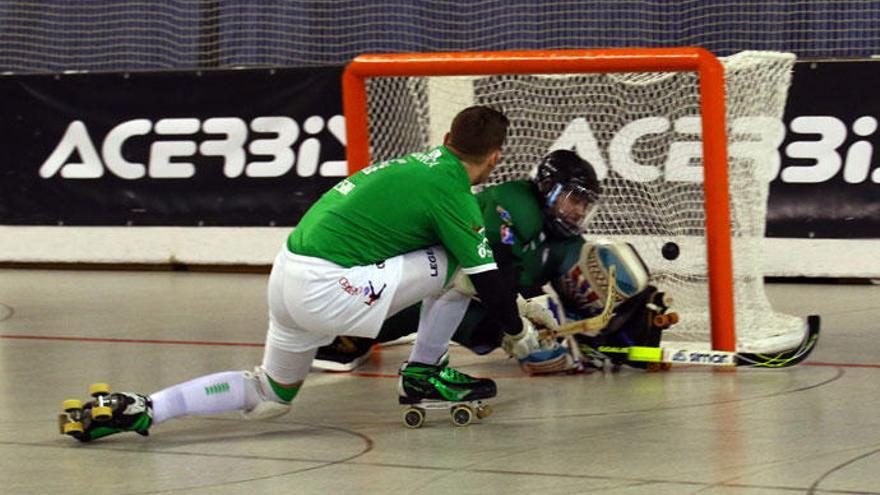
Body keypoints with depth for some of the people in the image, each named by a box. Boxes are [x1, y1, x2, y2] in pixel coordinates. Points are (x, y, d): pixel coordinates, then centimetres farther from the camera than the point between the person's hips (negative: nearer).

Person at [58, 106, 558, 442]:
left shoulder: (420, 164, 19)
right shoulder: (450, 188, -8)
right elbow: (484, 272, -2)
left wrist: (517, 303, 36)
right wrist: (517, 331, 14)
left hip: (288, 276, 9)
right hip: (326, 290, -9)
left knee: (269, 396, 23)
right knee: (457, 263, -2)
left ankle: (139, 409, 9)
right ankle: (424, 374, 10)